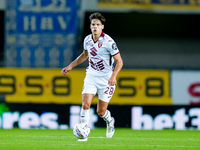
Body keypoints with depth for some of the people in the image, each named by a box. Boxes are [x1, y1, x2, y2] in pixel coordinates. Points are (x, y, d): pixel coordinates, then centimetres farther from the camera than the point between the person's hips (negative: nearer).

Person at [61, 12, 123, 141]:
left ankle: (110, 121, 37)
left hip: (106, 79, -4)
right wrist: (70, 66, 17)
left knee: (101, 112, 2)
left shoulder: (108, 42, -17)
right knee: (85, 104, -16)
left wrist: (113, 76, -28)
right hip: (91, 76, 4)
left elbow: (119, 61, -14)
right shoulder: (87, 40, 0)